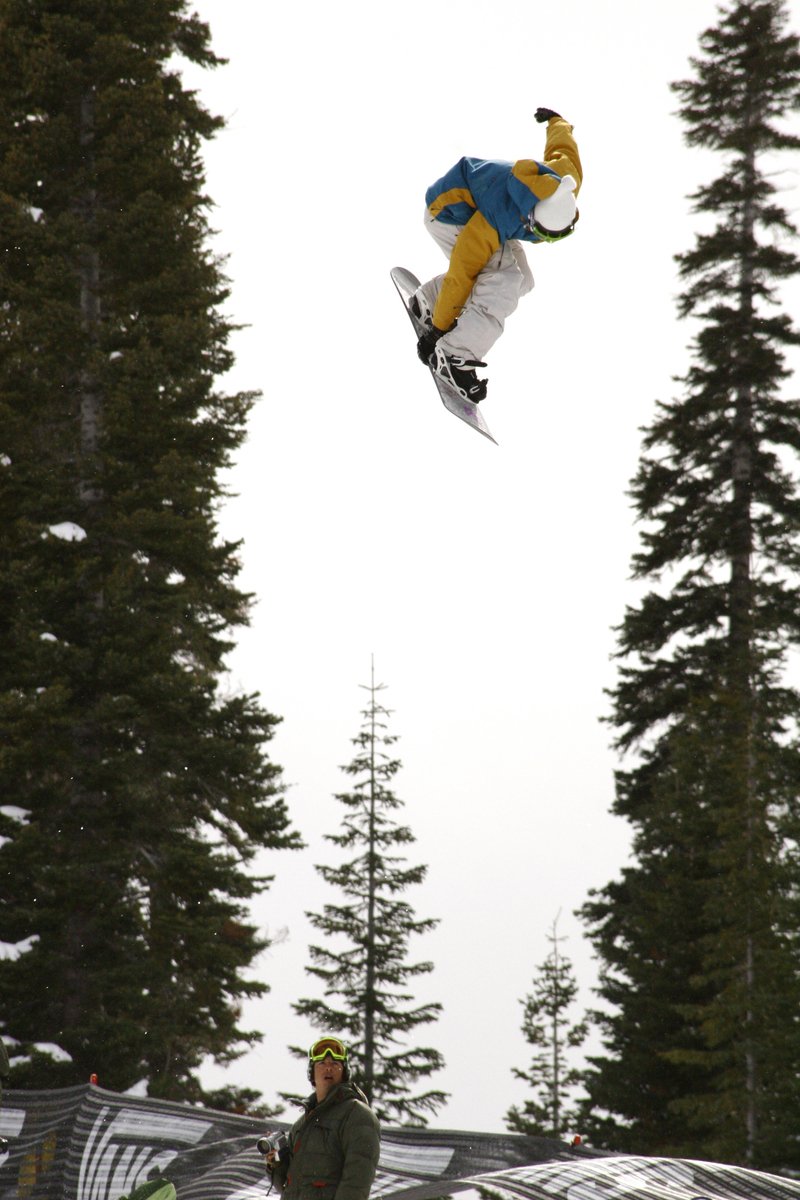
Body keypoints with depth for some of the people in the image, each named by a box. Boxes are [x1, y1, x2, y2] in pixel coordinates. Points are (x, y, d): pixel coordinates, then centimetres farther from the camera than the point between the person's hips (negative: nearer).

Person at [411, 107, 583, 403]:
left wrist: (556, 121, 25)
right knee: (503, 283, -24)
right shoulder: (496, 222, -41)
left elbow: (562, 145, 0)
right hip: (449, 213, -8)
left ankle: (427, 300, 15)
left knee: (521, 280, 5)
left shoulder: (567, 177, -25)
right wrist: (437, 329, -25)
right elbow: (461, 274, -33)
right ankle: (454, 357, -20)